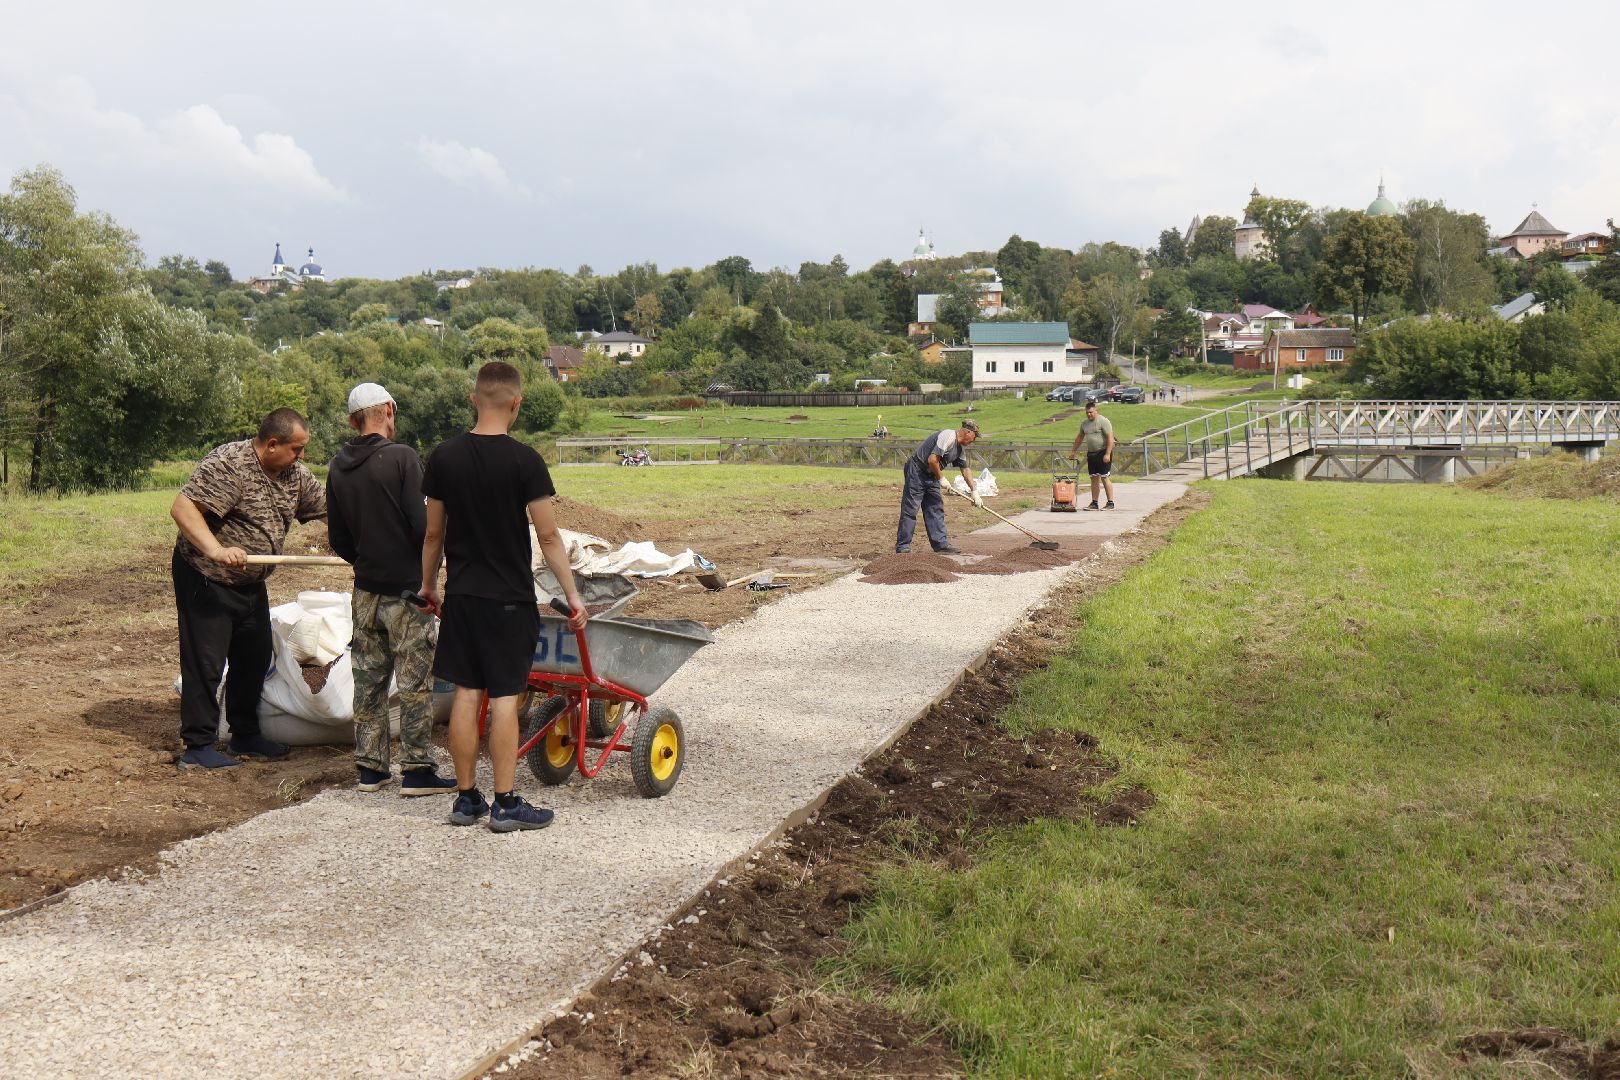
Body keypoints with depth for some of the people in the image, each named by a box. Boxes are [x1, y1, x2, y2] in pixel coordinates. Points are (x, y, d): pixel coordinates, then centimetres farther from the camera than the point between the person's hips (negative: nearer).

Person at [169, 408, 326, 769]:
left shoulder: (295, 475, 3)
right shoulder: (228, 464, -22)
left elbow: (327, 506, 12)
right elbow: (182, 508, -29)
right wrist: (216, 550, -41)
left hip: (250, 583, 9)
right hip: (205, 578, -8)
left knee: (255, 659, 14)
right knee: (206, 663, -5)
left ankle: (245, 736, 27)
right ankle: (198, 747, 3)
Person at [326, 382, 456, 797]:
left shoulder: (338, 468, 6)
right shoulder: (402, 458, -14)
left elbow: (338, 538, 11)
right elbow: (422, 525, -17)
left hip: (366, 589, 6)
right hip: (407, 588, -6)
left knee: (369, 681, 13)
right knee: (415, 683, 1)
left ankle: (370, 767, 18)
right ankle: (416, 770, 4)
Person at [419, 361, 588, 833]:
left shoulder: (444, 457, 1)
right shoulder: (523, 460, -12)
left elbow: (434, 533, 8)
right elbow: (548, 535, -11)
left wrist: (428, 584, 21)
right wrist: (573, 594, -4)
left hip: (462, 595, 4)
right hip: (509, 598, -4)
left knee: (466, 694, 9)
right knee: (505, 697, 0)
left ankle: (466, 798, 17)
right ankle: (506, 804, 5)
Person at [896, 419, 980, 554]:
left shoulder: (960, 448, 11)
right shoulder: (948, 437, -20)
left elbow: (966, 469, 18)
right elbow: (932, 460, -26)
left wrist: (975, 492, 14)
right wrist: (941, 478, -12)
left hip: (931, 475, 10)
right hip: (916, 470, -10)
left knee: (936, 509, 7)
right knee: (909, 510, -7)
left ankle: (941, 544, 9)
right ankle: (902, 547, -4)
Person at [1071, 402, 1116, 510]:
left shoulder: (1103, 421, -10)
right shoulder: (1084, 423, 13)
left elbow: (1110, 438, -16)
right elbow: (1080, 437, 26)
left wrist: (1107, 454, -22)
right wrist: (1074, 451, 27)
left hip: (1103, 453, -7)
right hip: (1091, 454, 7)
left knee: (1105, 478, -8)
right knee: (1094, 478, 7)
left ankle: (1110, 503, -5)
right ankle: (1094, 503, 10)